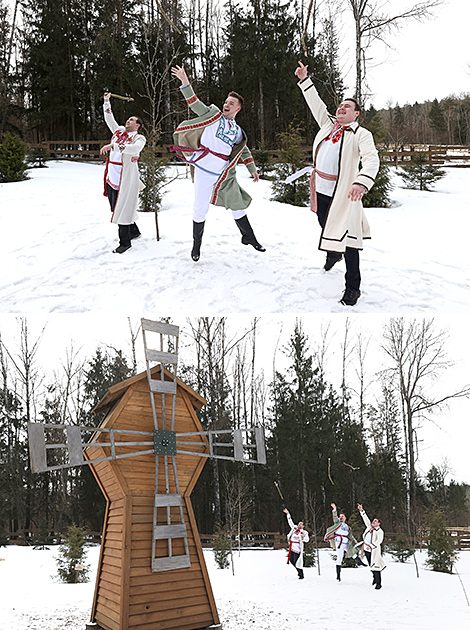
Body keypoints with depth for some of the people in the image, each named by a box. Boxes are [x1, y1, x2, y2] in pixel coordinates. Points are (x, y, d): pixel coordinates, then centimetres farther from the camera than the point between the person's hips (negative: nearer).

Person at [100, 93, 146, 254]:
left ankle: (125, 242, 2)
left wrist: (112, 145, -30)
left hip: (125, 178, -7)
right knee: (115, 208, 13)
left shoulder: (139, 138, -3)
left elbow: (134, 149, -24)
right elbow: (109, 119, 30)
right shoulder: (119, 131, 18)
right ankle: (134, 231, 31)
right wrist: (106, 102, 22)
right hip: (111, 177, 7)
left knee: (122, 209, -6)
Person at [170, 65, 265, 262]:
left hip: (223, 175, 4)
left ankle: (248, 237, 28)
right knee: (200, 210, -2)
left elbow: (245, 151, 26)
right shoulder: (214, 114, 3)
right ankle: (197, 243, 16)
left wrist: (252, 169, 23)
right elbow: (194, 103, -4)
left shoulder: (238, 132, 13)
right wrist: (185, 81, -15)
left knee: (237, 206, 10)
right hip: (203, 170, -3)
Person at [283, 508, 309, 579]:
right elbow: (290, 521, 19)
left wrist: (299, 537, -22)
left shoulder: (304, 532, 0)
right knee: (291, 561, 8)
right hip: (292, 548, 6)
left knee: (297, 562, -7)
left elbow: (306, 539, -14)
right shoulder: (294, 528, 14)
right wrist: (287, 514, 16)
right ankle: (299, 571, 30)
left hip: (298, 549, -5)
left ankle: (301, 575, 7)